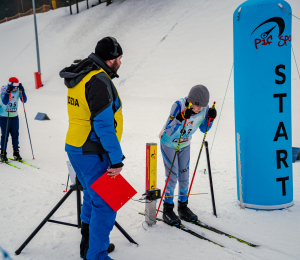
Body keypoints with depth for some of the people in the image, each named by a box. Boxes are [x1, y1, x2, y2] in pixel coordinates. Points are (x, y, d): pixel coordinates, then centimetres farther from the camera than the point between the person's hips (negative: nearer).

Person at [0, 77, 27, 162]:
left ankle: (16, 153, 16)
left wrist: (22, 91, -24)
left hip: (14, 116, 4)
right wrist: (8, 91, -35)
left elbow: (24, 100, -12)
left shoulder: (18, 90, -3)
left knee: (15, 134, 6)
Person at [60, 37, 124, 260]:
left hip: (75, 148, 10)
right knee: (105, 204, -2)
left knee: (93, 196, 23)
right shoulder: (100, 81, -19)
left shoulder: (80, 77, 11)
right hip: (93, 154, -10)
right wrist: (117, 159, -20)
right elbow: (103, 124, -24)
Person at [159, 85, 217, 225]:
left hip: (185, 145, 5)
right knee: (172, 176, -6)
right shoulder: (179, 105, -31)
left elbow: (203, 129, -3)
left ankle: (183, 207, 23)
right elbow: (168, 129, -33)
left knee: (184, 176, 9)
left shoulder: (204, 108, -17)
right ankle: (167, 209, 6)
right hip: (169, 144, -5)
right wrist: (181, 118, -47)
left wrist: (210, 118, -21)